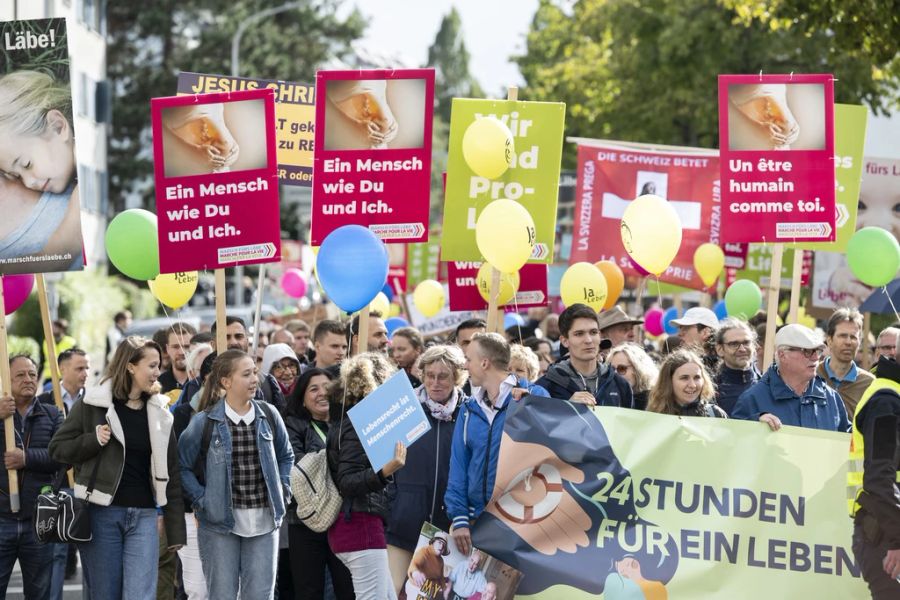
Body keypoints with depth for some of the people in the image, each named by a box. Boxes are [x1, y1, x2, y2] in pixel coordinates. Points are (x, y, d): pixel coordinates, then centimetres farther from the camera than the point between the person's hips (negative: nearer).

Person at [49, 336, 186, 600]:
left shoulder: (159, 412, 9)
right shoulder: (92, 404, -1)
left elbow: (171, 472, 9)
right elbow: (57, 448, 2)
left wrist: (176, 530, 6)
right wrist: (93, 440, -17)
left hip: (144, 516, 2)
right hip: (101, 512, -2)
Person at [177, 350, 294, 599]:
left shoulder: (269, 415, 4)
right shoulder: (204, 422, -7)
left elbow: (286, 456, 19)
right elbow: (182, 465, -1)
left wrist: (281, 490, 7)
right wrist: (202, 501, -8)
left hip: (263, 522, 3)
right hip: (220, 522, -3)